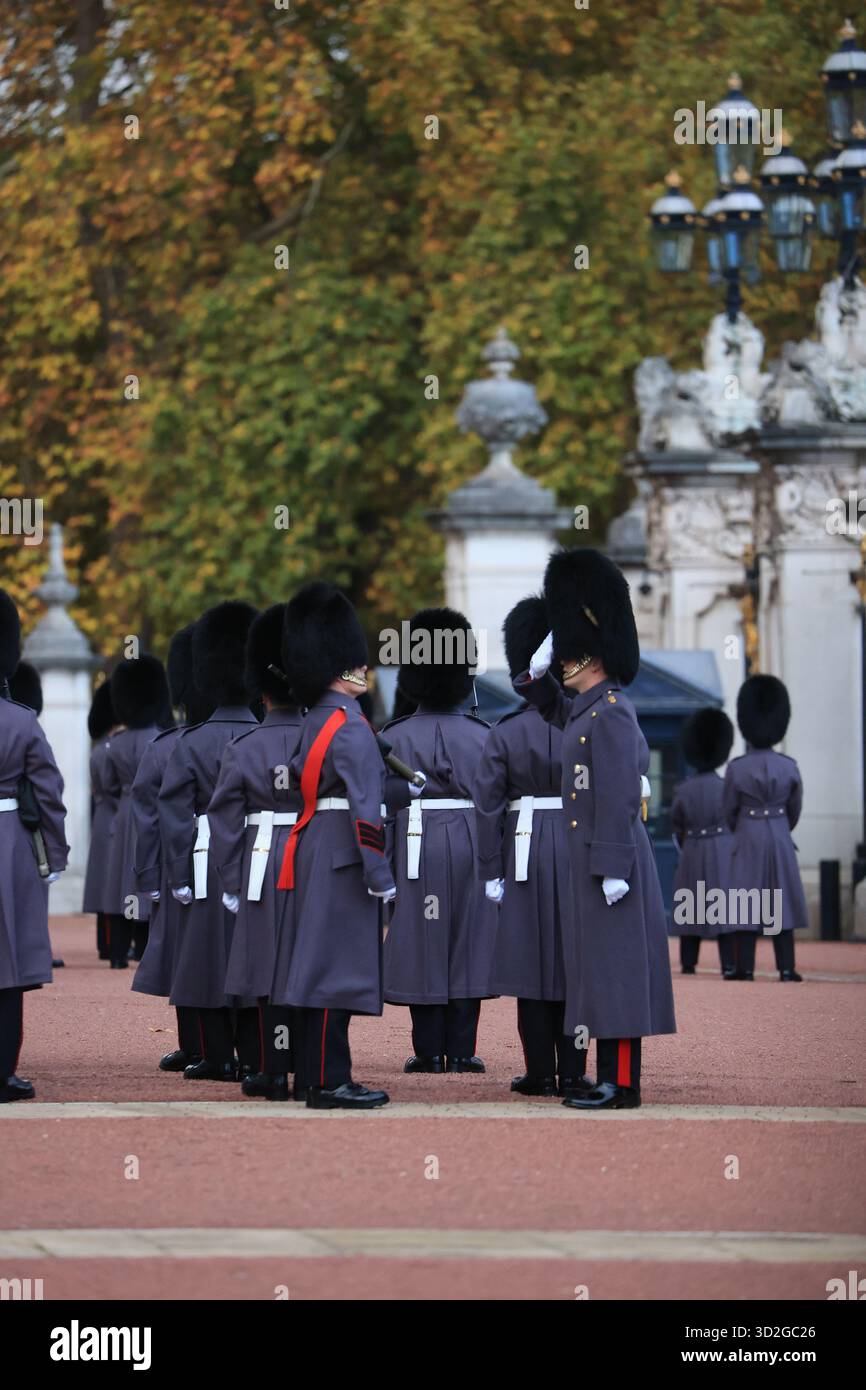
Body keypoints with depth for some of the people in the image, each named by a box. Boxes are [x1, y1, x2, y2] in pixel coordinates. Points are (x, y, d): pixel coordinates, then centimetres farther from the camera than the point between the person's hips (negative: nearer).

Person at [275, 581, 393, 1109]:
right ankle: (329, 1081, -10)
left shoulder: (316, 721, 14)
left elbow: (294, 775, 21)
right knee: (337, 965, -9)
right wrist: (382, 880, -19)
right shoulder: (351, 726, -16)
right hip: (342, 860, -10)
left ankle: (314, 1074, 15)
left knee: (319, 962, 11)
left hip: (314, 850, 10)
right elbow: (366, 809, -20)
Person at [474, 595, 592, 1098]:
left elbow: (488, 806, -3)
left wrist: (492, 871, 2)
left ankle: (540, 1073, 4)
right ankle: (573, 1072, 3)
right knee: (574, 961, 4)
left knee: (532, 961, 4)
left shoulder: (505, 734, -3)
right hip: (579, 850, 0)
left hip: (525, 853, 0)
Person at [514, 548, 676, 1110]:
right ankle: (612, 1078, 14)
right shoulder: (589, 709, 14)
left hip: (610, 858, -10)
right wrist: (537, 671, 19)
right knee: (602, 968, 11)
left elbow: (619, 798, -21)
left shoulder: (611, 715, -16)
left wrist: (613, 868, -24)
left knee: (614, 965, -8)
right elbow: (553, 709, 37)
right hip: (596, 858, 10)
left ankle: (621, 1084, -6)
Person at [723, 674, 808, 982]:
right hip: (780, 839, 2)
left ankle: (746, 968, -1)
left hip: (748, 840, -2)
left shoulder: (737, 768, -9)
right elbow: (795, 809, 8)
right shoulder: (790, 767, -2)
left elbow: (729, 810, 0)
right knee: (781, 903, 5)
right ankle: (786, 968, 3)